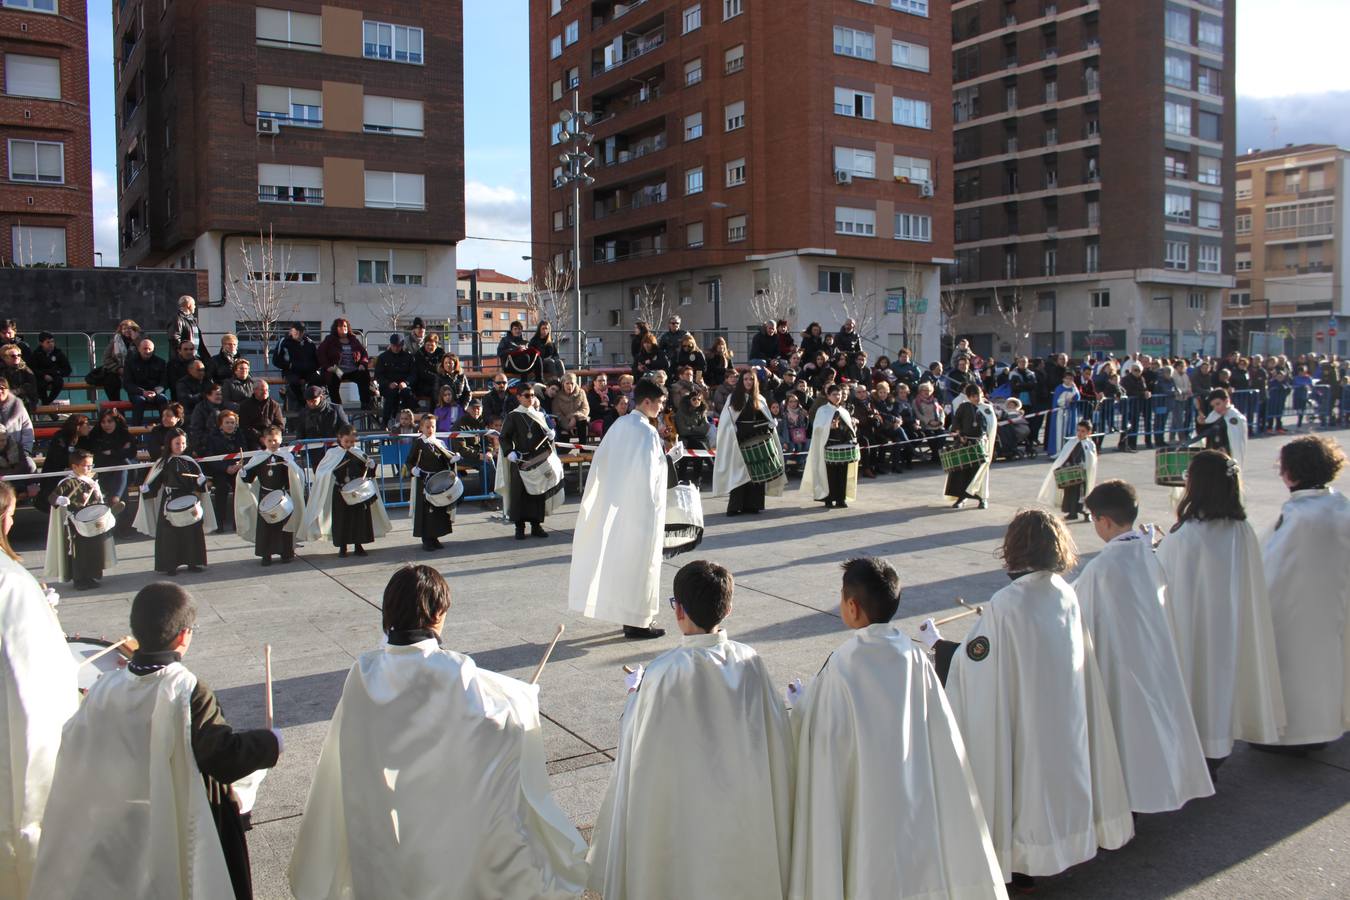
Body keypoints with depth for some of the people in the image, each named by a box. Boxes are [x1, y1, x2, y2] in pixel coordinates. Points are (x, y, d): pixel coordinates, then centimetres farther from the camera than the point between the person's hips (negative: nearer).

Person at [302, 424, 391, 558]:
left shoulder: (358, 453, 6)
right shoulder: (332, 453, 1)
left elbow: (368, 470, 10)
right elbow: (321, 472, 3)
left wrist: (370, 465, -11)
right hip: (340, 493, -2)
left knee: (360, 517, 5)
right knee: (342, 518, 3)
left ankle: (358, 546, 17)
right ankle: (342, 548, 14)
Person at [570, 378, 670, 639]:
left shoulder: (620, 424, 5)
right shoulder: (647, 432, -18)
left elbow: (601, 461, 8)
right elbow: (648, 474, -20)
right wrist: (652, 506, -9)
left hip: (615, 505, 8)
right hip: (640, 508, -8)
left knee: (619, 557, 15)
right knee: (639, 562, 1)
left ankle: (626, 616, 25)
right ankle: (637, 622, 9)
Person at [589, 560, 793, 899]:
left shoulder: (664, 673, -24)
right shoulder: (750, 662, -13)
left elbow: (638, 743, -12)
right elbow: (776, 735, -4)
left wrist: (635, 693, 5)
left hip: (683, 813, -3)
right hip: (745, 805, 3)